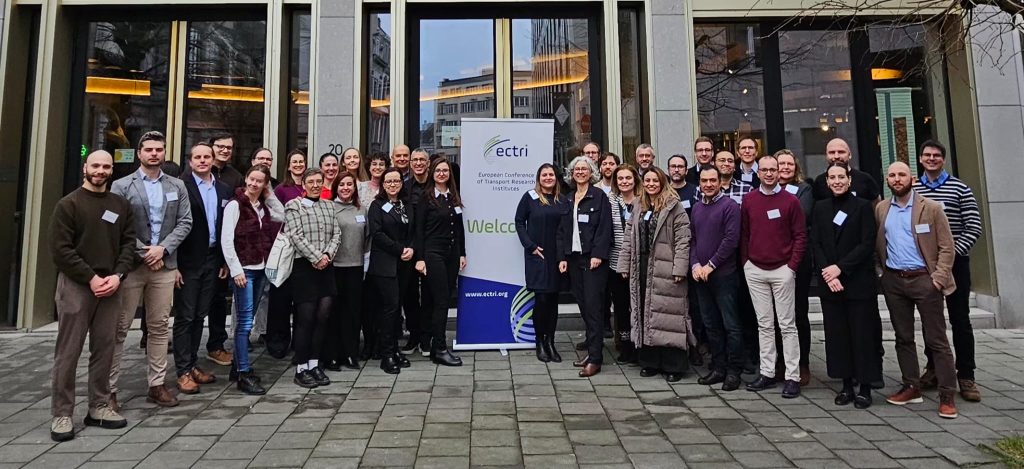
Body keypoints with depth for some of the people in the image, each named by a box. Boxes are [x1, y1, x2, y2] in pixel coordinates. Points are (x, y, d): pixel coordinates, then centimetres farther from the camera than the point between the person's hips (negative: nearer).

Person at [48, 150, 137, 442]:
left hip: (111, 284, 3)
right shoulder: (68, 204, 0)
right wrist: (91, 278, -13)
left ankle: (99, 407, 15)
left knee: (104, 349, 6)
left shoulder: (121, 205, 11)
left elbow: (129, 243, 7)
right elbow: (60, 249, -7)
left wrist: (117, 276, -7)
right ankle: (62, 414, 8)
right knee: (68, 351, 0)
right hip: (75, 284, -3)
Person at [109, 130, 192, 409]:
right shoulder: (122, 186, 1)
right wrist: (144, 253, -11)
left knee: (159, 327, 8)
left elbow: (185, 222, 4)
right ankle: (109, 388, 12)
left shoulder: (177, 186, 10)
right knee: (120, 328, 3)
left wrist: (162, 248, -9)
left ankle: (157, 385, 16)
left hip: (164, 265, 3)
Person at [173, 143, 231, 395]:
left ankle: (192, 364, 23)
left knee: (200, 316, 13)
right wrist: (174, 265, -14)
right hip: (187, 262, -5)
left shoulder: (224, 190, 10)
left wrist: (225, 261, 8)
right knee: (185, 317, 1)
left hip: (212, 261, 5)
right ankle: (183, 371, 9)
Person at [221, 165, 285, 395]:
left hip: (260, 269, 6)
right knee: (245, 321, -7)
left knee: (247, 320, 13)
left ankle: (239, 364, 24)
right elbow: (226, 240, -12)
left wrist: (269, 193, 7)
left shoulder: (263, 206, 10)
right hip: (243, 270, -6)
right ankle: (244, 374, -1)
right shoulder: (235, 204, -8)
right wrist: (236, 270, -16)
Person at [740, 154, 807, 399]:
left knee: (787, 325, 1)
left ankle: (793, 377, 8)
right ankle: (767, 373, 17)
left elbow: (800, 236, -1)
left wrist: (792, 265, -7)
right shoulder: (748, 200, 6)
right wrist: (745, 262, 5)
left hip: (782, 270, -3)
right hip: (755, 270, 3)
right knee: (764, 324, 9)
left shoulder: (790, 201, -2)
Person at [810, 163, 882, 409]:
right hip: (830, 283, 3)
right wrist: (827, 273, -8)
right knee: (837, 335, 7)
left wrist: (840, 267, -14)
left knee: (862, 335, 2)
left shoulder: (863, 206, 0)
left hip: (859, 282, -3)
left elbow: (867, 244, -7)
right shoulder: (820, 209, 10)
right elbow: (815, 244, 5)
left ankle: (865, 387, 13)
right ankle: (846, 385, 18)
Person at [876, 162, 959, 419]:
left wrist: (939, 277, -10)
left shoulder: (931, 208, -2)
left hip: (924, 279, -4)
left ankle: (947, 395, 6)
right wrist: (883, 268, 3)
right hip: (893, 281, 4)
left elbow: (947, 247, -3)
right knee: (903, 337, 11)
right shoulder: (881, 210, 8)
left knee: (936, 339, -1)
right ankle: (911, 387, 21)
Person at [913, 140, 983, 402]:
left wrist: (953, 252, -13)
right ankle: (933, 369, 21)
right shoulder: (911, 190, 6)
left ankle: (966, 377, 10)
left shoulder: (959, 188, 2)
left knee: (960, 320, 2)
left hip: (955, 263, -1)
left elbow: (974, 227, -2)